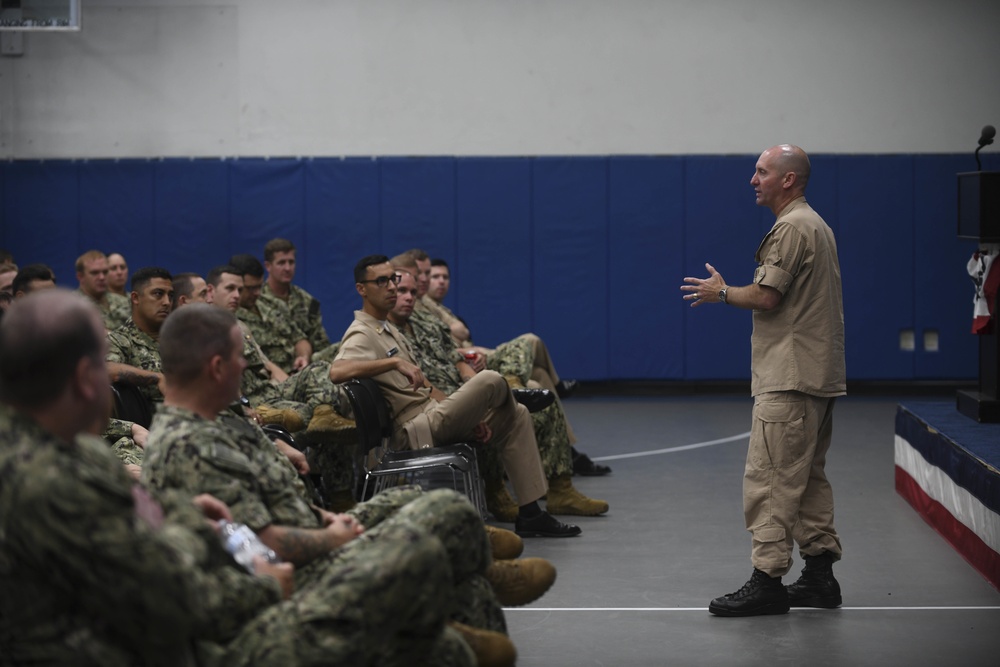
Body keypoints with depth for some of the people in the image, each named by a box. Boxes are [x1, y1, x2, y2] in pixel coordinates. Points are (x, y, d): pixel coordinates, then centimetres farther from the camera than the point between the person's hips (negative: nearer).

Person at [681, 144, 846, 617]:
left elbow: (766, 296, -20)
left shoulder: (791, 228, -13)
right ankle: (820, 574, 18)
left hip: (790, 380, -11)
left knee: (769, 478, -11)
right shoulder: (816, 224, 20)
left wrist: (720, 292, -4)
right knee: (810, 477, 14)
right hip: (818, 376, 11)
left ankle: (768, 580, -12)